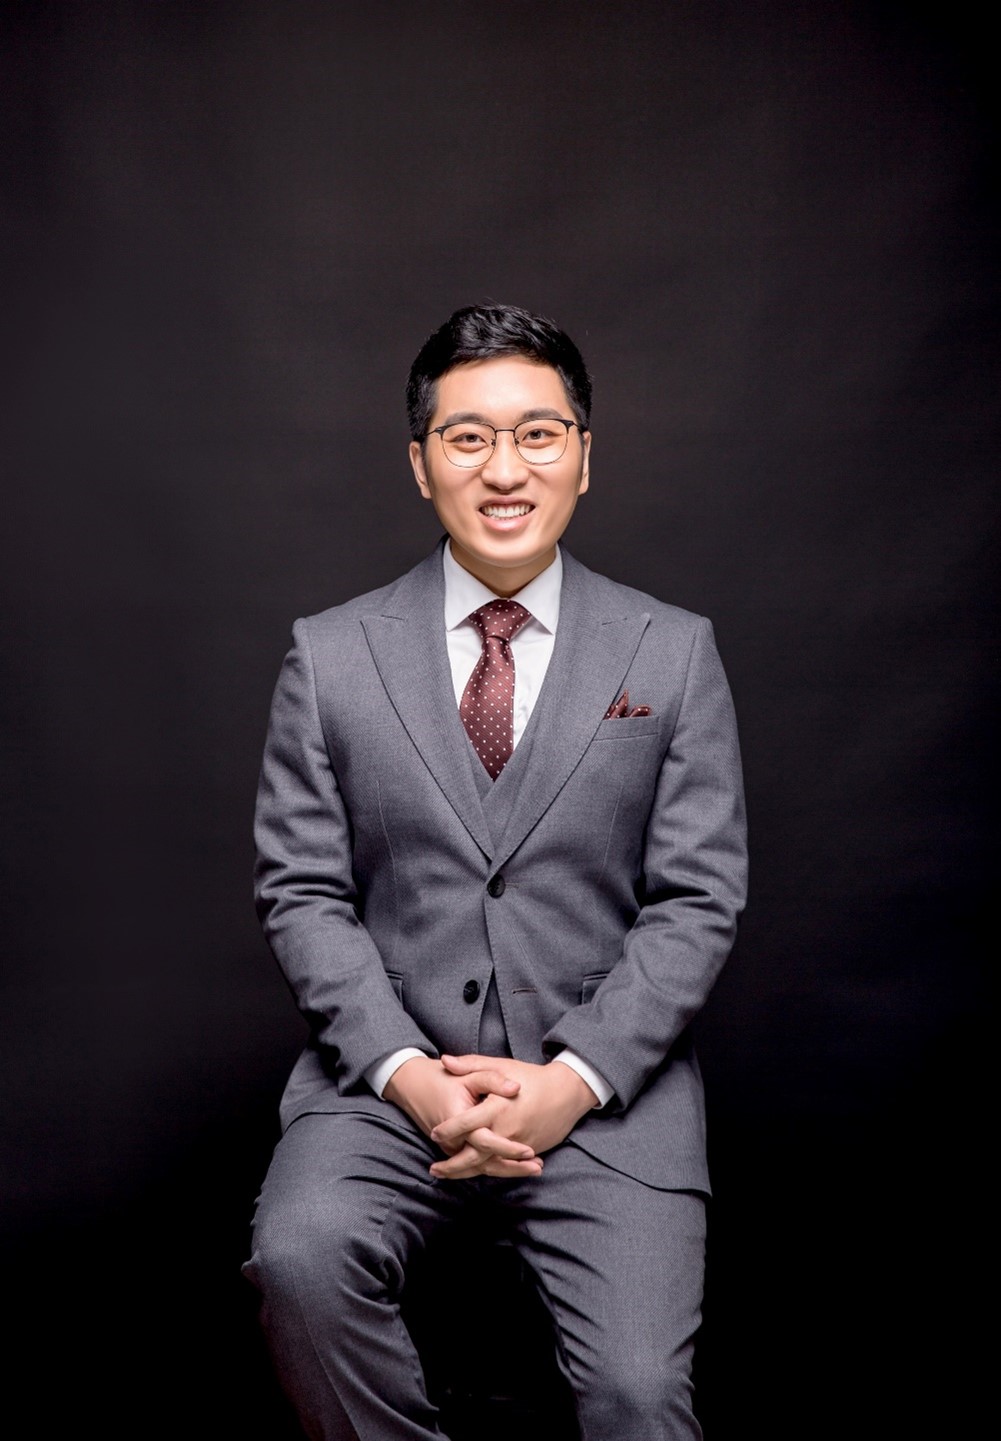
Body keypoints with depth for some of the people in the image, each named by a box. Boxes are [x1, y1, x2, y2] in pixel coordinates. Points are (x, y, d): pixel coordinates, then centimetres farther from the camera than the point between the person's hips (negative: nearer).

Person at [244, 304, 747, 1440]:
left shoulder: (673, 654, 4)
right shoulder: (329, 656, 5)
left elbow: (696, 901, 0)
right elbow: (302, 895, 3)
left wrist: (574, 1078, -12)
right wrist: (406, 1072, -11)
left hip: (607, 1084, 0)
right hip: (389, 1076, 1)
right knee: (299, 1257, -27)